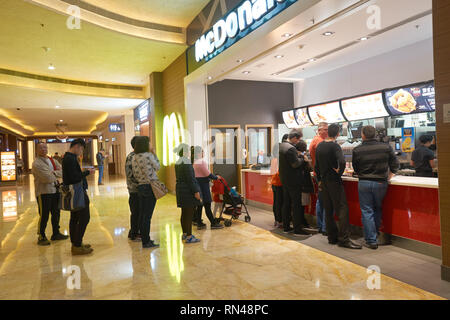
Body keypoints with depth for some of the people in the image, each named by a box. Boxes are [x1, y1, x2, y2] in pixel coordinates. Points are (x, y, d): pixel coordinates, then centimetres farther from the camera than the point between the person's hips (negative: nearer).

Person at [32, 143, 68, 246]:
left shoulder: (52, 160, 13)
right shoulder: (36, 163, -11)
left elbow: (62, 172, 1)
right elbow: (48, 178, -20)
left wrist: (54, 173, -16)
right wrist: (56, 175, -2)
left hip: (55, 190, 7)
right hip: (43, 192, -7)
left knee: (56, 213, 16)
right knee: (44, 216, -1)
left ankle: (56, 233, 30)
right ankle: (41, 237, 12)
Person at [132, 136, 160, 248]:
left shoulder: (134, 158, 7)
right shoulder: (148, 156, -14)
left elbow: (135, 175, 10)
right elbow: (157, 167, 0)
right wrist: (154, 154, 6)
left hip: (140, 187, 7)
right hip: (150, 186, -7)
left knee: (142, 214, 12)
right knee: (147, 215, -3)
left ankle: (144, 239, 23)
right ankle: (146, 242, 3)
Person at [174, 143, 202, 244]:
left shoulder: (177, 163, 12)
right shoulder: (186, 162, -16)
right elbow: (190, 179, -19)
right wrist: (196, 191, -17)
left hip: (180, 189, 9)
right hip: (188, 190, -9)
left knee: (184, 213, 16)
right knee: (189, 213, -4)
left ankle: (184, 233, 26)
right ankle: (189, 237, -1)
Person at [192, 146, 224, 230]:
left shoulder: (194, 162, 12)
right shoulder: (201, 162, -16)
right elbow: (208, 174, -15)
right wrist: (216, 177, -1)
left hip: (198, 184, 9)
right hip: (203, 185, -9)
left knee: (199, 205, 12)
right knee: (207, 205, -4)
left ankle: (199, 223, 17)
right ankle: (213, 223, 3)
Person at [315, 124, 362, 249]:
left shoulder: (319, 146, 9)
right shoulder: (335, 146, -12)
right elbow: (342, 162, -28)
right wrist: (339, 173, -10)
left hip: (324, 181, 7)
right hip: (334, 181, -7)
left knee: (328, 210, 11)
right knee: (342, 208, -5)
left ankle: (332, 237, 16)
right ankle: (344, 239, -7)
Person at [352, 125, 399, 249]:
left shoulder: (357, 150, -7)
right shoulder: (386, 147, -3)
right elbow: (395, 165, 5)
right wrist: (388, 176, 20)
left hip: (364, 183, -2)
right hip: (381, 183, 2)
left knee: (367, 212, 6)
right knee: (378, 210, 19)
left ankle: (371, 240, 8)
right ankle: (377, 234, 30)